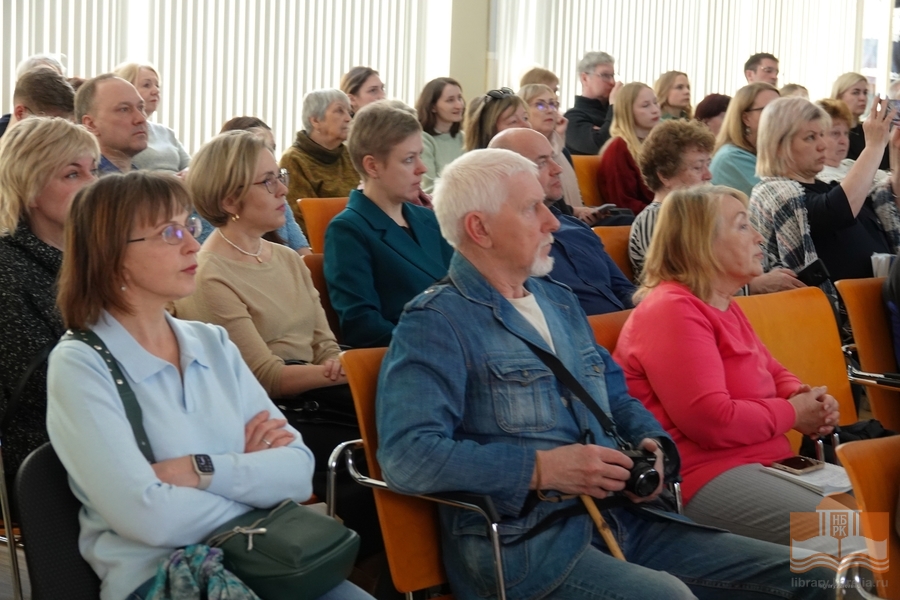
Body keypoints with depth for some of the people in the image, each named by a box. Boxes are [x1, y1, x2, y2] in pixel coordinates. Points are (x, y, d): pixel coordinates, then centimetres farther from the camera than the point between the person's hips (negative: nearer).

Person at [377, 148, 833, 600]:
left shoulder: (558, 300, 20)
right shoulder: (435, 324, -7)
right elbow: (406, 455, -20)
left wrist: (651, 444, 5)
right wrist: (542, 468, -21)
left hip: (619, 518, 8)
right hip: (521, 542, -8)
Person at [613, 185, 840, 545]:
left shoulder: (724, 307, 20)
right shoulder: (673, 310, -13)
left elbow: (773, 372, 30)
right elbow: (711, 421, -22)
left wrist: (810, 401, 6)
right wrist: (792, 414, -7)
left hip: (760, 462, 11)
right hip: (705, 476, -11)